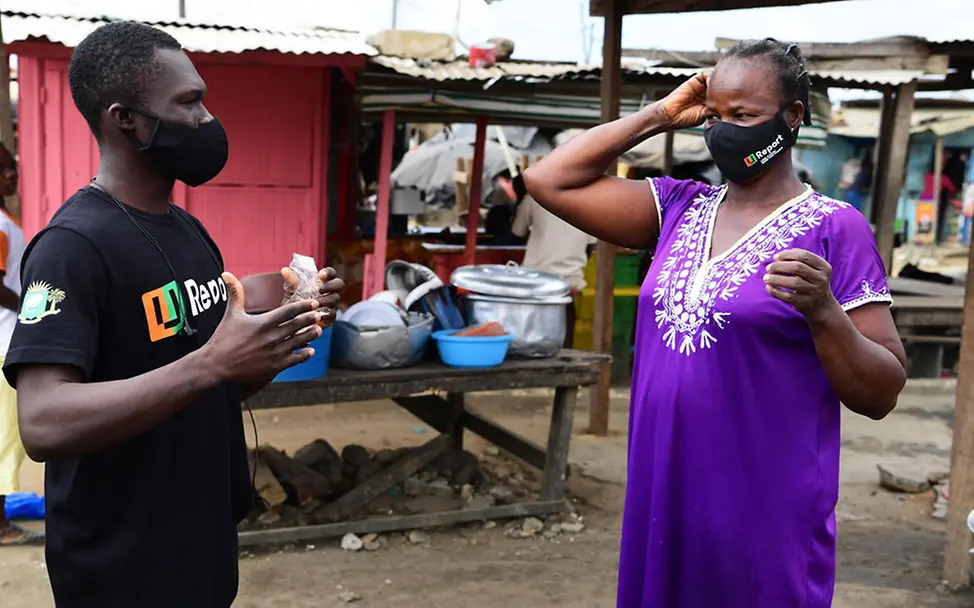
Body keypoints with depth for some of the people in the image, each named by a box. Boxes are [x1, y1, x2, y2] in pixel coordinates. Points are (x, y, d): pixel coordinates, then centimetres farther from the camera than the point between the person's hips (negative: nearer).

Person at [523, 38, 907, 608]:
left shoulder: (834, 228, -10)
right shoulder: (680, 208, 5)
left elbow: (882, 394, -9)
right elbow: (549, 180, 2)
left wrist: (822, 311, -27)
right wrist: (658, 116, 0)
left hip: (766, 513, -5)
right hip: (663, 498, 5)